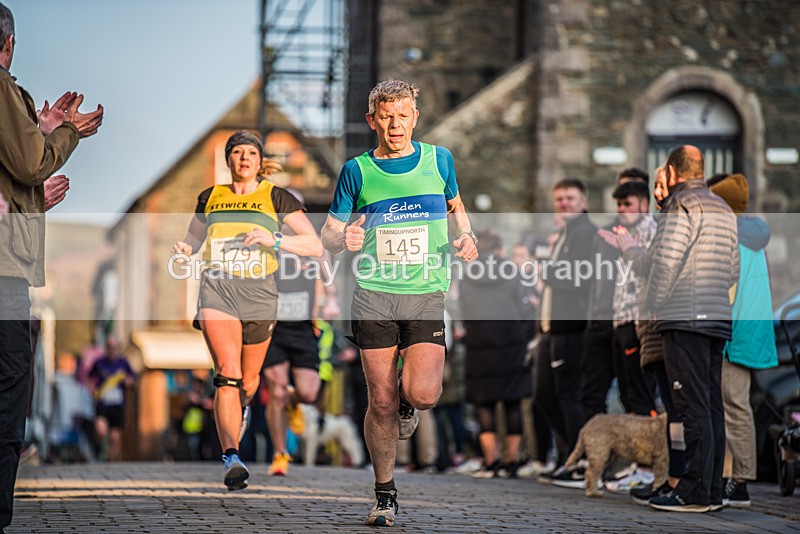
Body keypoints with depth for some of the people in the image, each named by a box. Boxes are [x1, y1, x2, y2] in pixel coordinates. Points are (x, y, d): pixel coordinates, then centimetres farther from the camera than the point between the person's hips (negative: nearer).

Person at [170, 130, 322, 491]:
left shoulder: (276, 198, 4)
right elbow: (193, 239, 26)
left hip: (259, 293, 0)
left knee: (248, 380, 14)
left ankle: (241, 408, 52)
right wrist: (183, 250, 1)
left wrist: (274, 240, -16)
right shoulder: (210, 198, 12)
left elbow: (315, 246, 0)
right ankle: (231, 458, -27)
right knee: (227, 373, -20)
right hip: (217, 289, 0)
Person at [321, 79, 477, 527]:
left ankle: (408, 402, 22)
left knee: (423, 393, -17)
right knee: (382, 403, -1)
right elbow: (329, 231, 8)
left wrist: (466, 236, 6)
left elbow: (455, 205, 26)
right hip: (374, 295, 0)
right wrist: (343, 238, -15)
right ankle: (385, 495, 16)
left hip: (427, 295, 0)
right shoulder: (358, 171, 3)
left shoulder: (439, 160, 7)